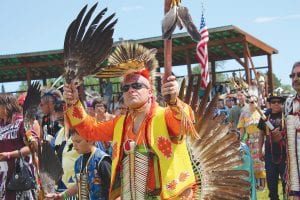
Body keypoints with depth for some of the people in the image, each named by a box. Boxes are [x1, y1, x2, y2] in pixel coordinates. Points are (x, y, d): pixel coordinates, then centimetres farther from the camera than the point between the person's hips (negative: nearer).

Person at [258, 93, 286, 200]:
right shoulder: (265, 116, 6)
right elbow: (262, 134, 13)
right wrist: (260, 150, 11)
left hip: (284, 152, -3)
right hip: (270, 152, 3)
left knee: (285, 177, 0)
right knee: (271, 177, 9)